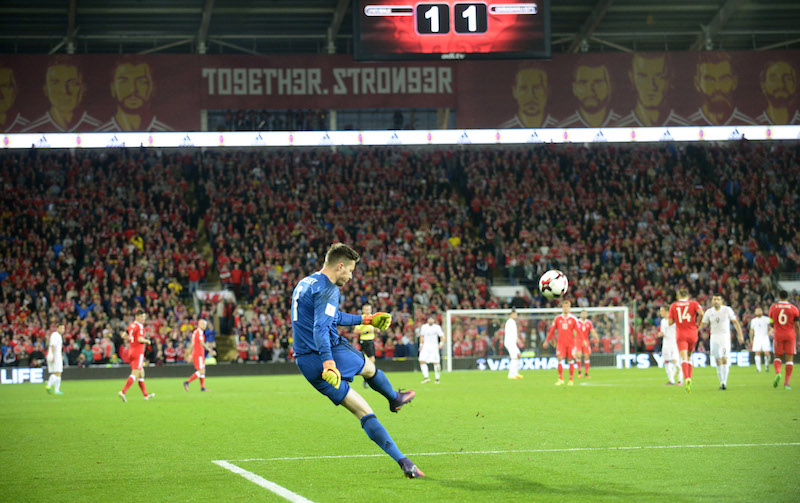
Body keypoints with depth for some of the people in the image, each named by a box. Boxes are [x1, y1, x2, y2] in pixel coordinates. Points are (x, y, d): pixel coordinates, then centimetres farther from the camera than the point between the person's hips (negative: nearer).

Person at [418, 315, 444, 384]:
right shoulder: (424, 327, 8)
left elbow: (442, 336, -1)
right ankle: (426, 377, -5)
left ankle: (437, 379, 6)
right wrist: (421, 344, 11)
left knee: (436, 363, -5)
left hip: (434, 346, -3)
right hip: (425, 346, 3)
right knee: (422, 361, -11)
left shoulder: (437, 327, -3)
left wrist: (441, 343, -17)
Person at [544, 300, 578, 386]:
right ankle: (561, 379, -3)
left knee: (571, 360, 0)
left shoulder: (573, 319, 3)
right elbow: (552, 331, 13)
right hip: (561, 343, 1)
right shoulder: (557, 319, 7)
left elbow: (578, 331, 1)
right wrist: (547, 340, 12)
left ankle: (571, 380, 8)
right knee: (560, 359, -10)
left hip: (571, 343, -1)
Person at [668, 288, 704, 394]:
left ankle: (686, 378, -33)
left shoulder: (673, 306, 6)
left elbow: (670, 322, 2)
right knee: (689, 356, 21)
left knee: (684, 358, -12)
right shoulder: (694, 303, 4)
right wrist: (698, 324, 0)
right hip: (692, 334, 1)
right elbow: (701, 313, -14)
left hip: (680, 335, -1)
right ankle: (689, 378, 17)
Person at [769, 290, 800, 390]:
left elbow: (771, 324, 4)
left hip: (778, 336, 1)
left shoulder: (773, 307, 0)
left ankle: (778, 373, -17)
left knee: (778, 357, 13)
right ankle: (786, 382, -3)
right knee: (789, 358, 3)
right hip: (790, 336, -1)